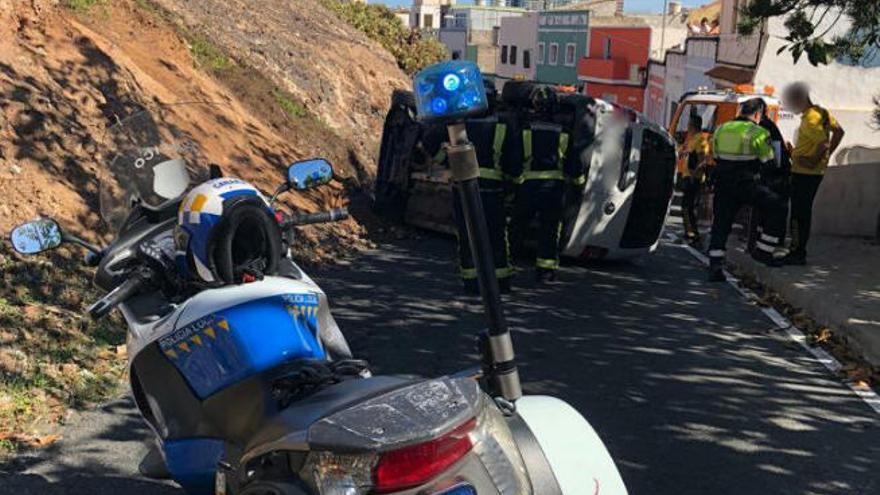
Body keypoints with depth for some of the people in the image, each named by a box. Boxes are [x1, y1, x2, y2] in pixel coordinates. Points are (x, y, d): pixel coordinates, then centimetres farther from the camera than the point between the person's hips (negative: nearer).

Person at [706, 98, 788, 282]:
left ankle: (715, 266, -2)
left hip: (722, 183, 5)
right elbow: (768, 161, -1)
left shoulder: (721, 129, 11)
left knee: (721, 224, 6)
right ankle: (763, 250, 7)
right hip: (747, 183, -5)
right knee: (776, 208, 8)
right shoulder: (758, 132, -6)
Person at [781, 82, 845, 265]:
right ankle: (800, 250, 22)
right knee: (804, 211, 15)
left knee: (799, 212, -4)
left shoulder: (809, 120, -21)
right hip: (816, 172, 10)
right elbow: (839, 132, 15)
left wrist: (813, 160, -16)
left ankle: (798, 253, -2)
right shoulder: (822, 112, 9)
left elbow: (824, 143, -29)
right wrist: (827, 156, 14)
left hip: (804, 172, -10)